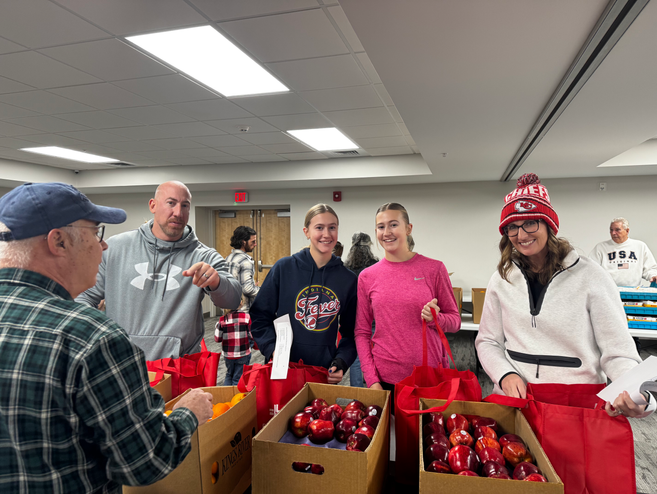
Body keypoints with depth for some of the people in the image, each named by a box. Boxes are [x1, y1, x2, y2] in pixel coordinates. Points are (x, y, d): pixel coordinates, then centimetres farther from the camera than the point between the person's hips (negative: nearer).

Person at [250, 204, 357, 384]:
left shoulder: (348, 279, 1)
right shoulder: (283, 268, -5)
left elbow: (350, 332, 7)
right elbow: (260, 316, -1)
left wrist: (341, 362, -8)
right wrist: (274, 350, -13)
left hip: (325, 374, 2)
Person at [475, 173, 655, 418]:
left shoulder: (588, 275, -3)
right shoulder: (502, 279, 5)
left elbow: (617, 350, -2)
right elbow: (488, 342, 10)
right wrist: (505, 375, -8)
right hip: (513, 399, 2)